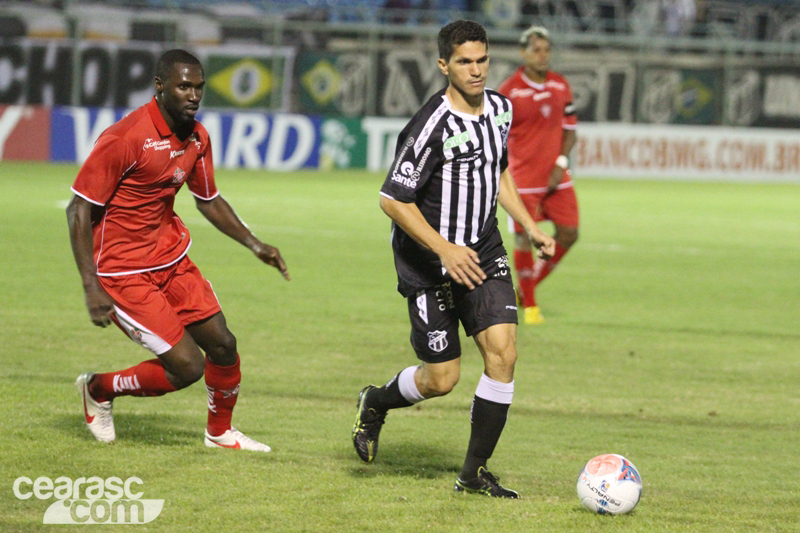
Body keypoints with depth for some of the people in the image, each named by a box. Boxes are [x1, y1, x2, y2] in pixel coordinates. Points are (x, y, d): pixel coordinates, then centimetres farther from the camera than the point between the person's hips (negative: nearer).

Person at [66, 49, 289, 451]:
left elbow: (208, 200, 20)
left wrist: (253, 244, 10)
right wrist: (91, 288, -24)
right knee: (187, 365, -10)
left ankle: (220, 432, 32)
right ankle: (98, 389, 14)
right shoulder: (125, 138, -22)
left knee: (222, 345, 6)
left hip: (173, 259, 7)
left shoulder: (197, 138, 2)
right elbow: (78, 210, -19)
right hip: (124, 272, -7)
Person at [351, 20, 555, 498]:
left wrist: (530, 227, 13)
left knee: (503, 350, -11)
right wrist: (445, 250, -26)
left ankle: (475, 473, -1)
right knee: (442, 379, -2)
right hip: (429, 265, -6)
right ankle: (376, 402, 33)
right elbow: (393, 199, -19)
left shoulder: (499, 108, 2)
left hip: (483, 253, 6)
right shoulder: (433, 126, -22)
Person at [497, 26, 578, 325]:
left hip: (556, 176, 5)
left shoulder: (561, 86, 4)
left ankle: (529, 285, 20)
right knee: (524, 238, -5)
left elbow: (569, 130, 11)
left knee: (568, 233, -1)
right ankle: (529, 306, 11)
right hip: (523, 177, -4)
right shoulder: (509, 91, -9)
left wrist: (561, 163, -4)